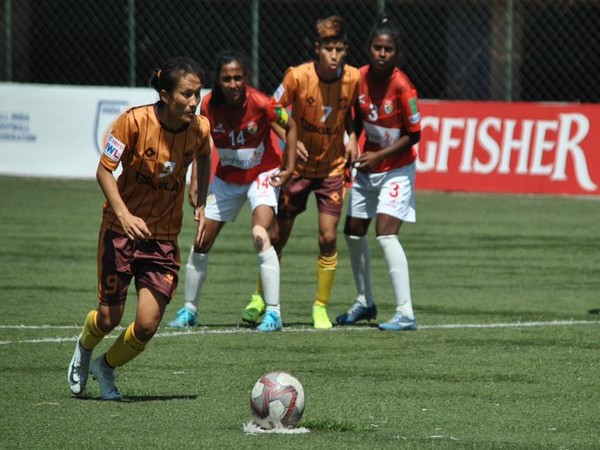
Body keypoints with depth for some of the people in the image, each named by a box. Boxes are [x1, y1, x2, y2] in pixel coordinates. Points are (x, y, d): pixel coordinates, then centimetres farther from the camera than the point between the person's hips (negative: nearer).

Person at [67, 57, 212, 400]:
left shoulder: (199, 128, -11)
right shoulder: (135, 121, -21)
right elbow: (104, 170, -14)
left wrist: (201, 205, 4)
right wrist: (124, 214, -27)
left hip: (164, 236, 2)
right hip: (122, 228, -2)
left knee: (148, 325, -9)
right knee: (110, 317, 5)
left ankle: (106, 366, 24)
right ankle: (84, 350, 43)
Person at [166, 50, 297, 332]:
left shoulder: (261, 104, -25)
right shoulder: (209, 106, -15)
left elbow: (289, 127, -7)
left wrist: (289, 169, -10)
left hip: (262, 175, -4)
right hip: (226, 179, 4)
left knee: (260, 234, -26)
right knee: (202, 241, 5)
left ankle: (273, 312, -22)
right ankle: (189, 310, 24)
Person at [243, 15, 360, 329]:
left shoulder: (353, 78, -10)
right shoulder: (298, 76, -19)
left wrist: (351, 136, -5)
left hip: (332, 168, 1)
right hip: (298, 166, -1)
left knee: (328, 237, -9)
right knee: (277, 236, 6)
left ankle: (321, 307, 3)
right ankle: (260, 298, 27)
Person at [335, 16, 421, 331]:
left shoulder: (401, 86, -22)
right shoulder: (360, 78, -6)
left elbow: (413, 134, -16)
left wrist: (379, 155, -19)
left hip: (396, 169, -7)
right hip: (367, 168, 7)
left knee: (386, 234, -20)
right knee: (353, 233, 15)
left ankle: (405, 314, -20)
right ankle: (365, 302, 35)